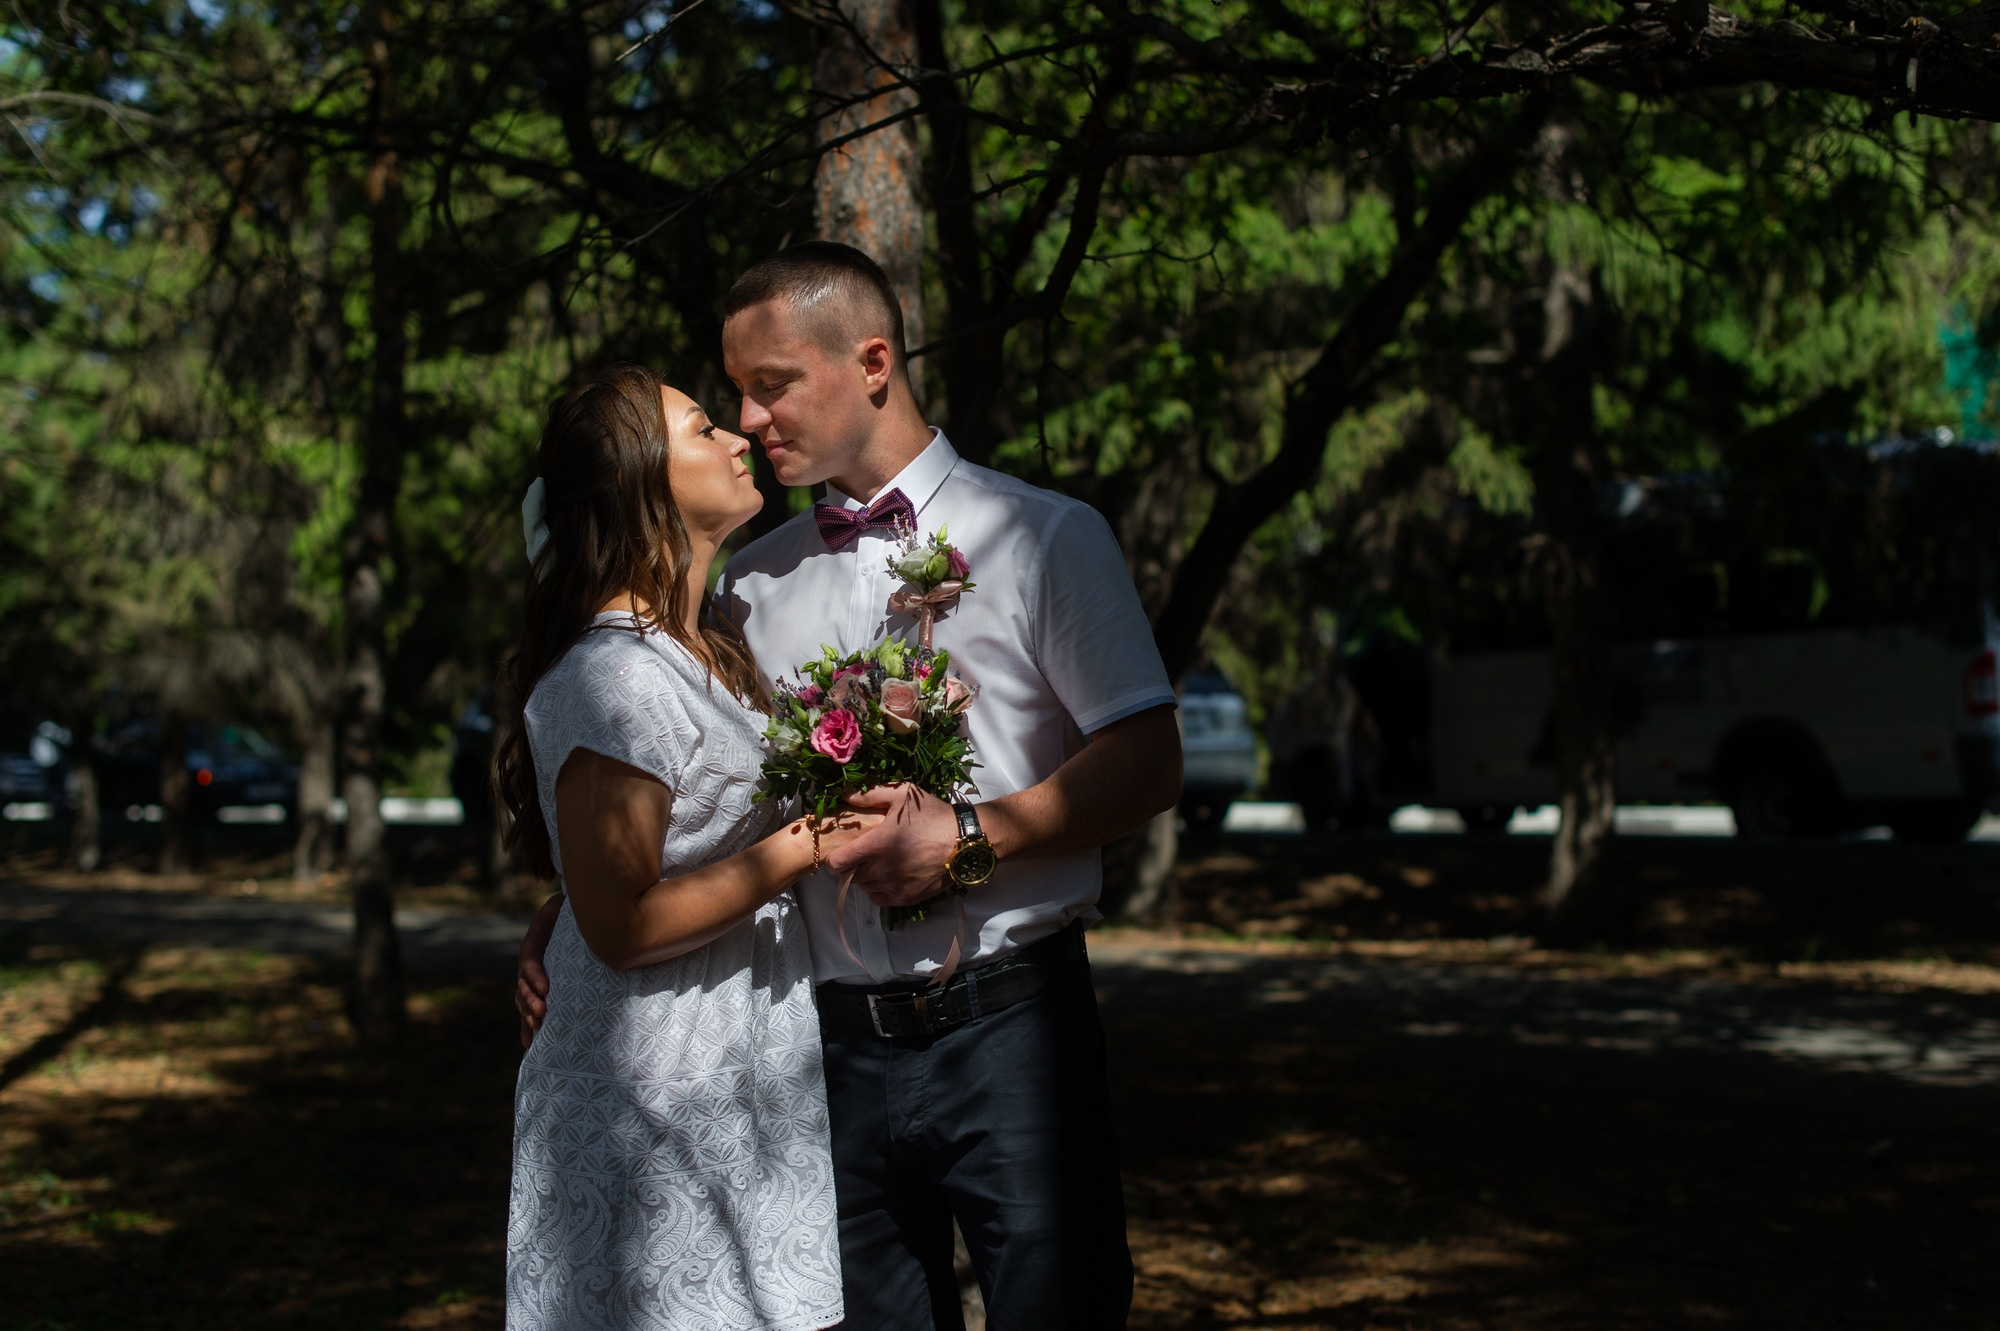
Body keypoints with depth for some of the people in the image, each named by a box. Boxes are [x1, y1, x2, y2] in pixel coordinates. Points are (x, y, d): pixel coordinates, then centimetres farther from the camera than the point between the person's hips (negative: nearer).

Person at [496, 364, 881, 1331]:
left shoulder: (709, 652, 14)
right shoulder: (611, 679, -17)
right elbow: (620, 925, -20)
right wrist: (800, 850, -16)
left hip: (744, 1090, 9)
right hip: (656, 1105, -9)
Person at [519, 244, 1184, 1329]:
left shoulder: (1046, 538, 0)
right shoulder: (753, 582, 12)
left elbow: (1147, 765, -6)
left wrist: (969, 837, -16)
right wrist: (561, 923, 2)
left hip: (1007, 1031, -4)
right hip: (837, 1046, 4)